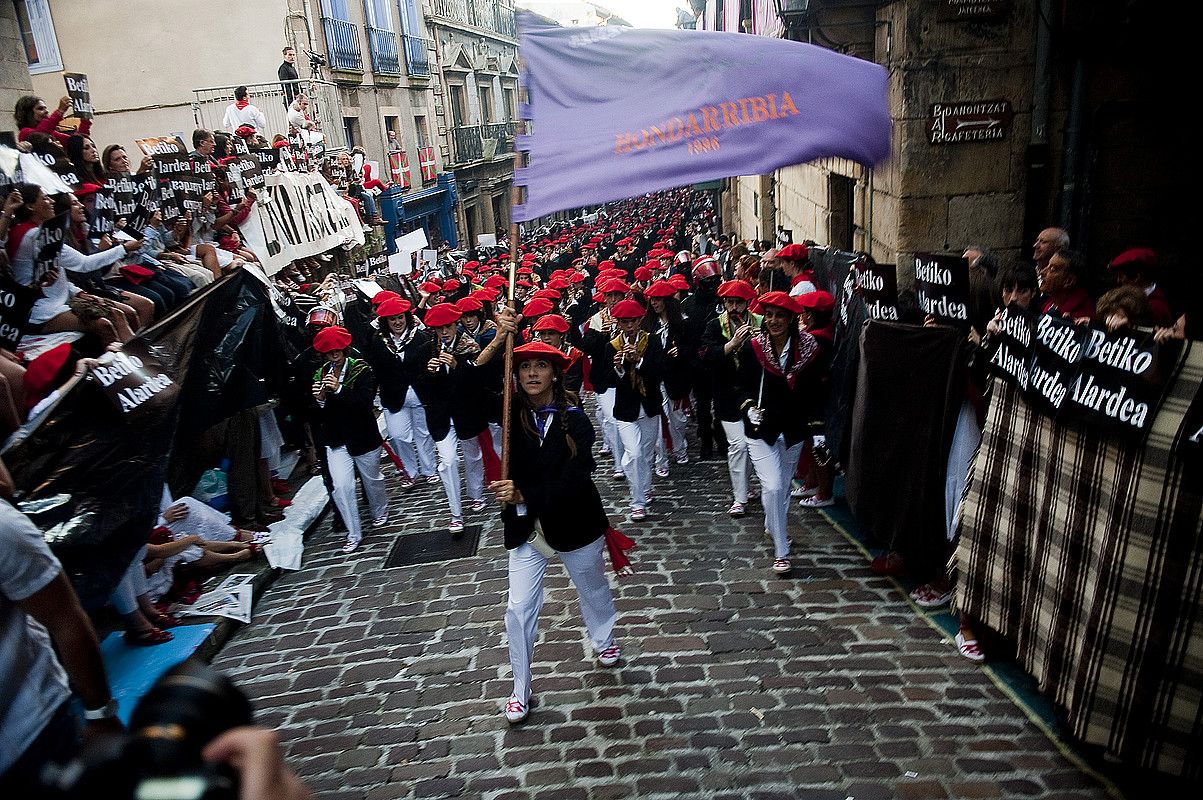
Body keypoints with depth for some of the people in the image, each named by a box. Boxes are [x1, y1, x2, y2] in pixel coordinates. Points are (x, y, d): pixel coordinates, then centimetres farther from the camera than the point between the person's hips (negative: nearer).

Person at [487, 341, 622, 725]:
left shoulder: (575, 421, -15)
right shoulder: (511, 412, -8)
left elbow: (573, 481, -23)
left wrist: (523, 495, -32)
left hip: (574, 524, -1)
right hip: (526, 528, 1)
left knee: (592, 589, 23)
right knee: (520, 608, 2)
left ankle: (603, 641, 53)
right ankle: (520, 689, 20)